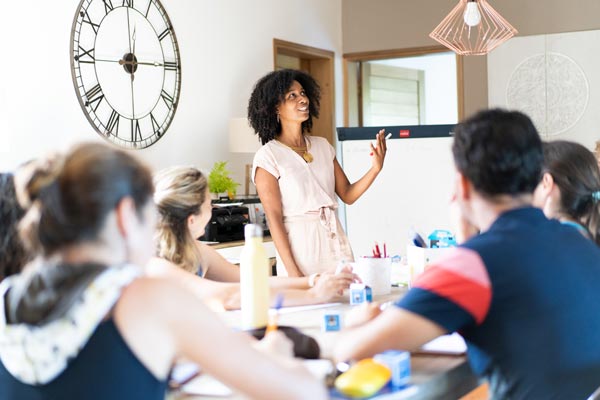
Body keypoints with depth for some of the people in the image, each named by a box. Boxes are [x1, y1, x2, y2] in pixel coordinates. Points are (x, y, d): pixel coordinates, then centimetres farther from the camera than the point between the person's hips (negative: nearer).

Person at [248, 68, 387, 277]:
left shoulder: (322, 146, 12)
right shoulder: (268, 156, -5)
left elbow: (348, 195, 11)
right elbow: (274, 218, -10)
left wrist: (375, 168, -6)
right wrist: (292, 271, -15)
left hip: (335, 243, 5)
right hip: (299, 248, -5)